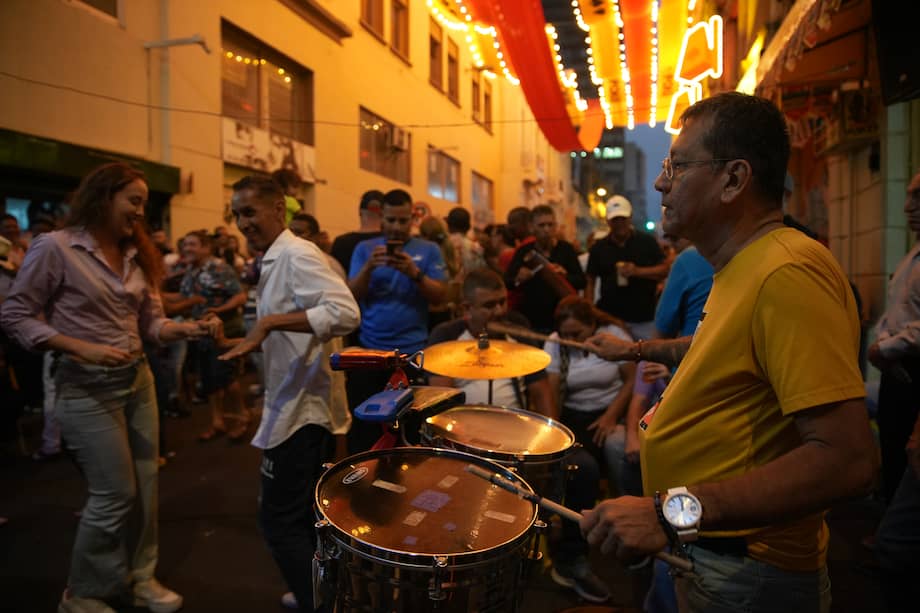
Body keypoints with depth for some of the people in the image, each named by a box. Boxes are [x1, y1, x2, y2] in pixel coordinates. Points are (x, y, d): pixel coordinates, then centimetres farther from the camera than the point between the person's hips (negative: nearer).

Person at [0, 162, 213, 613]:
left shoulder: (136, 254, 9)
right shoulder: (55, 247, -11)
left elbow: (151, 323, 9)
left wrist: (188, 328, -11)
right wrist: (83, 349, -20)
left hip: (138, 380, 7)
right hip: (87, 388, -6)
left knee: (144, 485, 12)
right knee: (115, 493, 0)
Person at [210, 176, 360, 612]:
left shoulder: (298, 254, -17)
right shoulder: (273, 263, 14)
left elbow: (346, 314, -32)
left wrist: (271, 320, -30)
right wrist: (238, 344, 7)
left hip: (300, 409, -10)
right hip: (300, 405, 10)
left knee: (280, 522, 0)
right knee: (307, 518, 21)